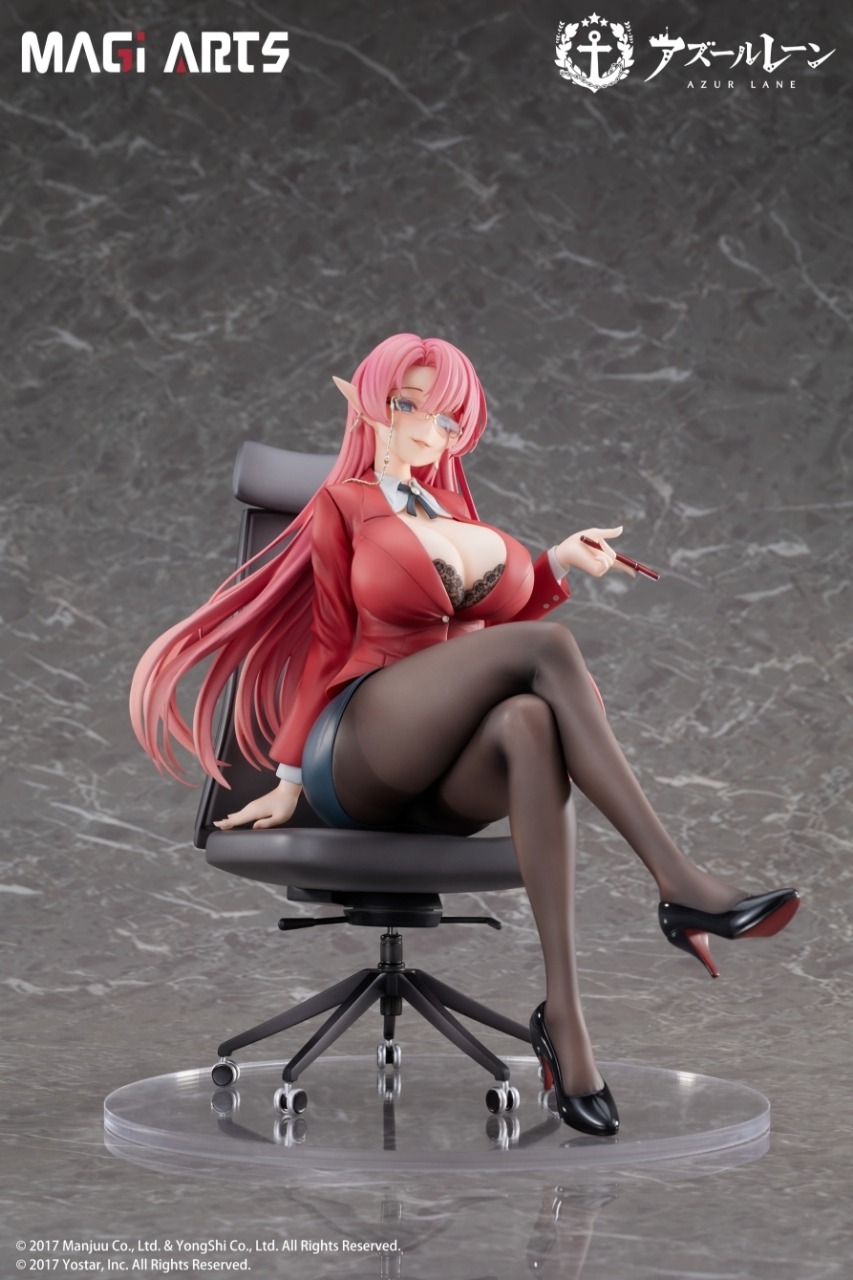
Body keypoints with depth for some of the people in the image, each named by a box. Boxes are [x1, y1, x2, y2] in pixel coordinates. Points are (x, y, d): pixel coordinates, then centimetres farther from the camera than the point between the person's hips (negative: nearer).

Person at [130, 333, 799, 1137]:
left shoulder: (454, 511, 25)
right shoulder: (345, 502, 13)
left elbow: (501, 625, 19)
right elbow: (332, 642, 9)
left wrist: (557, 564, 5)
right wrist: (293, 777, 3)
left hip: (452, 781, 4)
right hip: (357, 759, -4)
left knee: (532, 724, -37)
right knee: (548, 647, -30)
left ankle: (564, 1017, -47)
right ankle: (681, 888, -36)